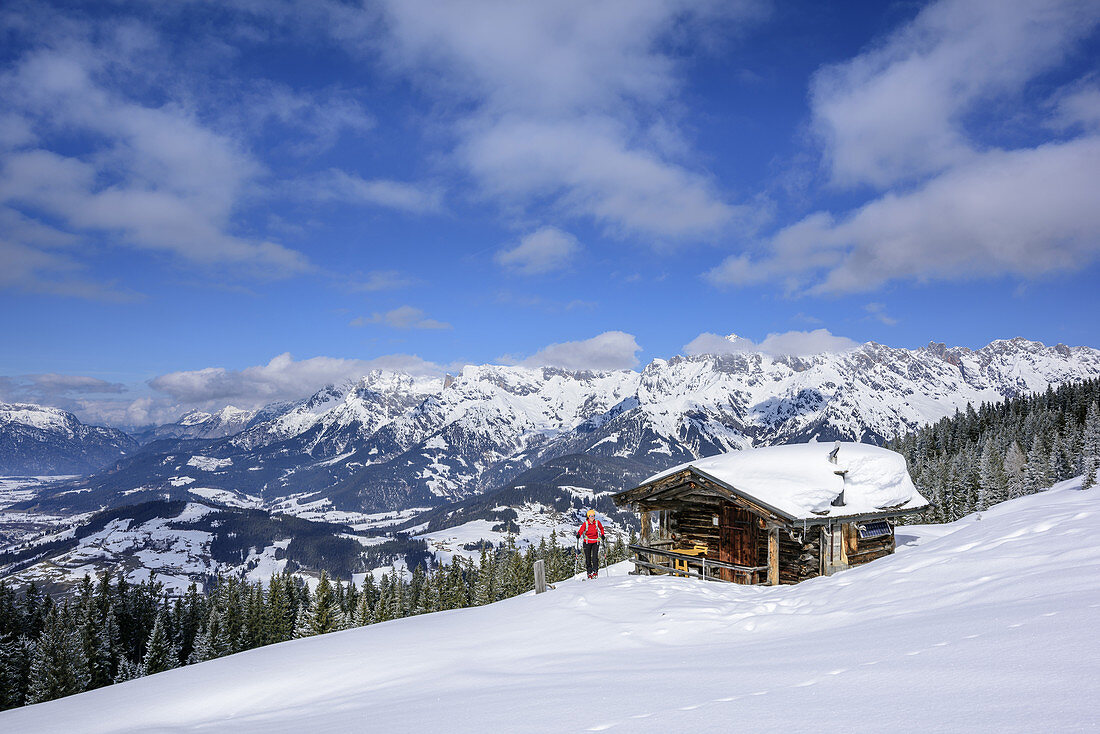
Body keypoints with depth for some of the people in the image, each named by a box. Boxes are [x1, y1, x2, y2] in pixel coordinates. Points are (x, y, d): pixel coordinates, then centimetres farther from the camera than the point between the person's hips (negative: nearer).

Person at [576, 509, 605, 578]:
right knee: (588, 557, 2)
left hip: (595, 542, 0)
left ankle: (595, 571, -9)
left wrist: (602, 535, 3)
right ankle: (589, 572, 13)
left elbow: (601, 528, 17)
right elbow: (581, 530, -21)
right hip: (587, 542, 0)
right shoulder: (585, 523, -9)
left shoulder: (597, 522, -3)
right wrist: (578, 535, -41)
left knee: (595, 557, -14)